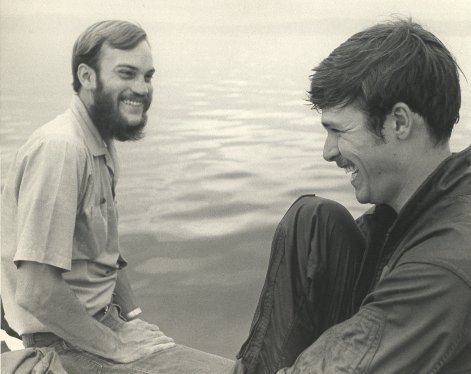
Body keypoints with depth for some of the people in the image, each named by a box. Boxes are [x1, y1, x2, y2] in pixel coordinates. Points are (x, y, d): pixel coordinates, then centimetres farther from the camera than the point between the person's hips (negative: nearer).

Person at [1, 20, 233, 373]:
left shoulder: (103, 147, 8)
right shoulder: (61, 148, -22)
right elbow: (36, 291, -26)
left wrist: (136, 319, 6)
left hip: (102, 322, 9)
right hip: (67, 345, -9)